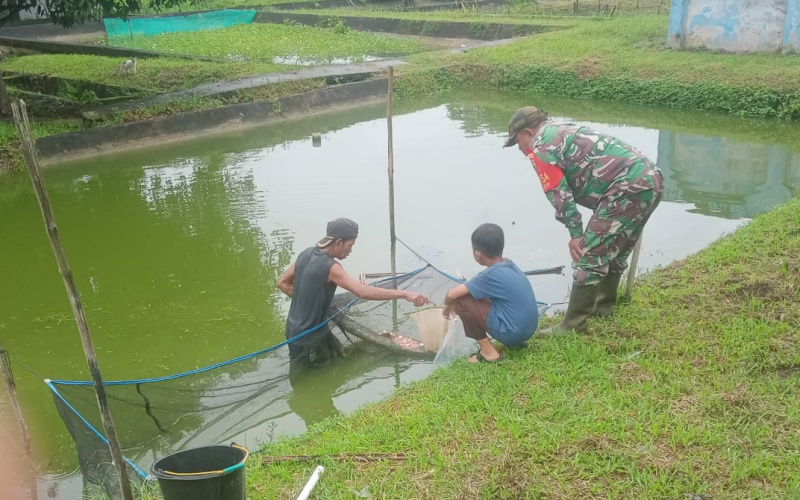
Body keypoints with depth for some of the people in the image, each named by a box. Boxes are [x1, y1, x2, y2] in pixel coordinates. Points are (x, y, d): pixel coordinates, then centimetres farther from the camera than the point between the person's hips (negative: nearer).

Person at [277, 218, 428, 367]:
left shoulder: (306, 254, -1)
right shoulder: (329, 267, -27)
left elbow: (282, 283, 9)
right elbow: (363, 291, -38)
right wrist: (404, 294, -42)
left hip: (296, 329, 8)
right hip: (307, 339, -8)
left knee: (337, 355, 24)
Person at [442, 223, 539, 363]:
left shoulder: (492, 274, -17)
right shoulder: (510, 266, 8)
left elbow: (452, 294, -16)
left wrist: (448, 306, 6)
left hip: (512, 333, -9)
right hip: (527, 330, 9)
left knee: (460, 300, -8)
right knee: (479, 296, 24)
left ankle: (489, 351, -1)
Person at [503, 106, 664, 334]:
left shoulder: (540, 146, -2)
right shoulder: (562, 132, 27)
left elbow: (559, 195, -8)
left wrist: (575, 234, 1)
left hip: (629, 187, -10)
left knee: (588, 256, -4)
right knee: (613, 252, 24)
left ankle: (573, 326, 2)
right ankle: (603, 307, 39)